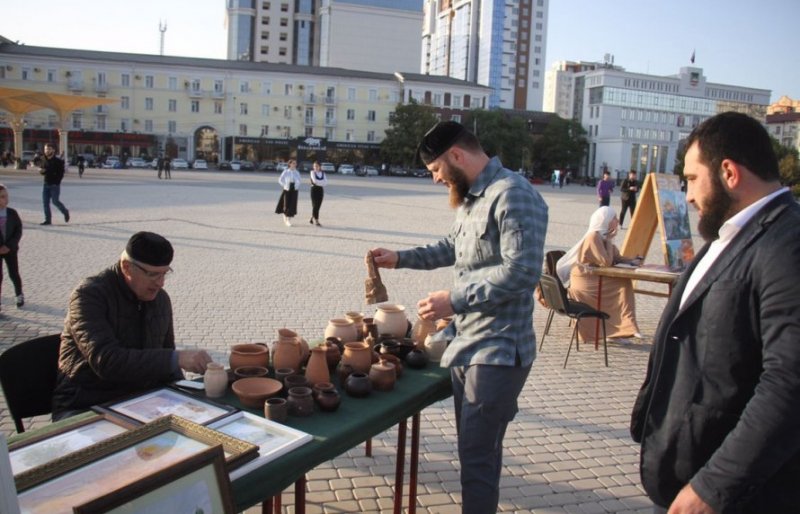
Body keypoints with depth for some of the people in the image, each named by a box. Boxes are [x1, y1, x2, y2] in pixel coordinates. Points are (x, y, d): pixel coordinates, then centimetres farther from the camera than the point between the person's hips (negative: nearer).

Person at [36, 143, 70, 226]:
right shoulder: (43, 160, 9)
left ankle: (65, 212, 20)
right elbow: (42, 171, 18)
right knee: (45, 202, 2)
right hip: (46, 184, 6)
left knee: (55, 201, -8)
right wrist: (41, 170, -5)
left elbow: (61, 173, -11)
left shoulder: (58, 161, -8)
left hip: (55, 185, -6)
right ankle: (48, 220, 8)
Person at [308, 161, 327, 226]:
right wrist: (322, 182, -8)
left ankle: (312, 218, 24)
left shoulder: (323, 173, 9)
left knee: (318, 205, 6)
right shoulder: (312, 172, -2)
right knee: (315, 205, -6)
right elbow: (314, 180, -16)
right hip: (314, 189, -4)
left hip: (321, 190, 4)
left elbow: (326, 182, -3)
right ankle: (316, 221, -4)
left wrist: (318, 182, -14)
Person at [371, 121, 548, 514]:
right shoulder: (470, 198, 13)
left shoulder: (512, 196, -18)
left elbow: (522, 271, -26)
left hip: (497, 350, -9)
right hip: (466, 345, 10)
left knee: (477, 456, -2)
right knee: (476, 449, 20)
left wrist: (454, 300, -23)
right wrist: (400, 258, 20)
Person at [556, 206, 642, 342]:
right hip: (584, 282, -9)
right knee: (623, 285, -13)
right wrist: (609, 240, -12)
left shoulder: (603, 236, 11)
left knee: (624, 283, -3)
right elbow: (606, 262, -21)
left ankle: (627, 326, -1)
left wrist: (631, 261, -1)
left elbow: (616, 257, 16)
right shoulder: (594, 236, -18)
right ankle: (626, 326, -5)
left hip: (595, 278, 9)